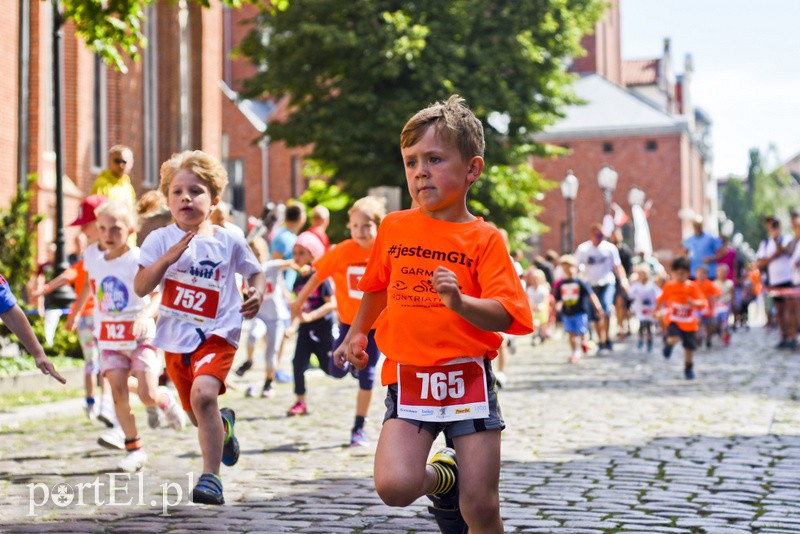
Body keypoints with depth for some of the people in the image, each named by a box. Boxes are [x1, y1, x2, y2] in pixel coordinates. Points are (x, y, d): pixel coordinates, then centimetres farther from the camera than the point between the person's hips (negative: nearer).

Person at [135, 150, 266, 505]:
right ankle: (224, 424, 53)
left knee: (203, 394, -29)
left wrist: (256, 294, -11)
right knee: (198, 416, 16)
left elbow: (255, 273, 12)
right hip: (174, 339, 3)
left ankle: (211, 477, -21)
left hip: (215, 335, -3)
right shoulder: (160, 240, -2)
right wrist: (169, 256, -22)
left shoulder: (228, 242, -1)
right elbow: (140, 288, -9)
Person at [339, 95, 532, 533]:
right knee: (394, 486, -17)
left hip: (467, 378, -2)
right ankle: (443, 478, 16)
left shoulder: (484, 239, -5)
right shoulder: (394, 228, 5)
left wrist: (459, 303, -33)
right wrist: (356, 334, 35)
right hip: (408, 378, 2)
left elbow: (503, 316, -15)